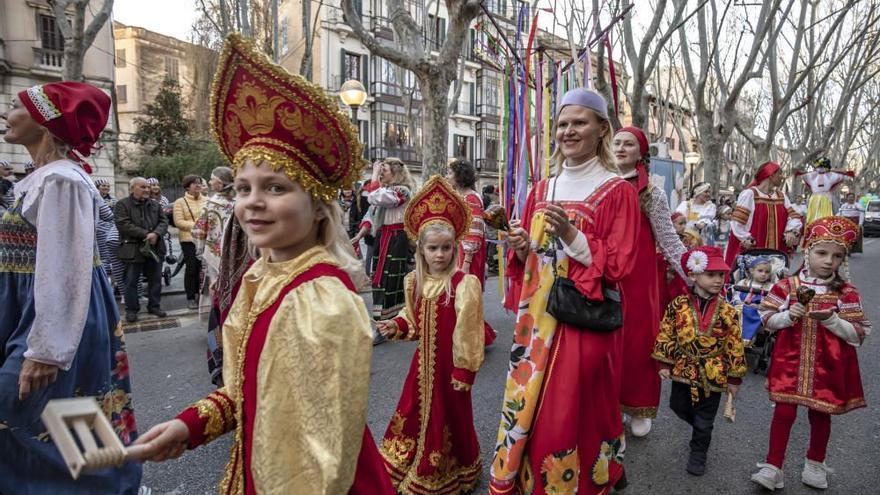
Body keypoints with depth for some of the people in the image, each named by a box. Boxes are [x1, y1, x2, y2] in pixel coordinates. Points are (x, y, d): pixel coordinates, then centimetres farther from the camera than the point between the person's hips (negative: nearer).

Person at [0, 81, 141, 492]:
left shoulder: (61, 180, -18)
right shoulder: (41, 178, 13)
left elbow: (65, 269, -24)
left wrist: (45, 349, -24)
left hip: (56, 320, -10)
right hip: (39, 312, 10)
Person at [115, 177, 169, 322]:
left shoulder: (155, 205, 13)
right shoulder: (122, 205, -4)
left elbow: (163, 221, 6)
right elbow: (124, 225, -15)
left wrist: (156, 234, -15)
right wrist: (146, 234, -19)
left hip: (155, 248, 5)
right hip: (133, 250, -4)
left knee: (155, 280, 11)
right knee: (131, 281, 4)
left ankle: (154, 306, 23)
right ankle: (131, 309, 15)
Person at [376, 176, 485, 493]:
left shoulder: (465, 284, -22)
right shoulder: (414, 282, -1)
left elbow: (467, 333, -20)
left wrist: (464, 371, -17)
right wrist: (396, 327, -3)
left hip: (449, 365, -6)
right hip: (424, 360, 6)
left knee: (449, 417, 13)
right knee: (415, 413, 20)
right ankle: (414, 466, 44)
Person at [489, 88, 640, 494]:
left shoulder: (617, 191, -5)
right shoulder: (542, 190, 11)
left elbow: (618, 265, -10)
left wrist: (571, 235, -21)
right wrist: (521, 247, -8)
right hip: (538, 315, 5)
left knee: (574, 409, 4)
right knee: (527, 403, 11)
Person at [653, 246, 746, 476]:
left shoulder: (728, 312, -10)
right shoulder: (678, 305, -10)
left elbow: (735, 347, -4)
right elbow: (666, 335, -2)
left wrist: (734, 377, -1)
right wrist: (664, 363, -3)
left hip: (712, 375, -1)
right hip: (683, 369, 2)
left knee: (704, 420, 11)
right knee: (679, 407, 19)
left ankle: (698, 454, 34)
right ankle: (701, 429, 49)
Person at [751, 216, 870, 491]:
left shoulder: (846, 293, -5)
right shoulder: (786, 286, -5)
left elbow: (859, 334, -5)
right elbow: (767, 319, 0)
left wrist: (831, 319, -20)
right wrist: (788, 315, -18)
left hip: (828, 366, 1)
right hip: (791, 362, -1)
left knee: (820, 414, 15)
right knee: (784, 411, 2)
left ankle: (815, 464, 38)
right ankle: (773, 466, 13)